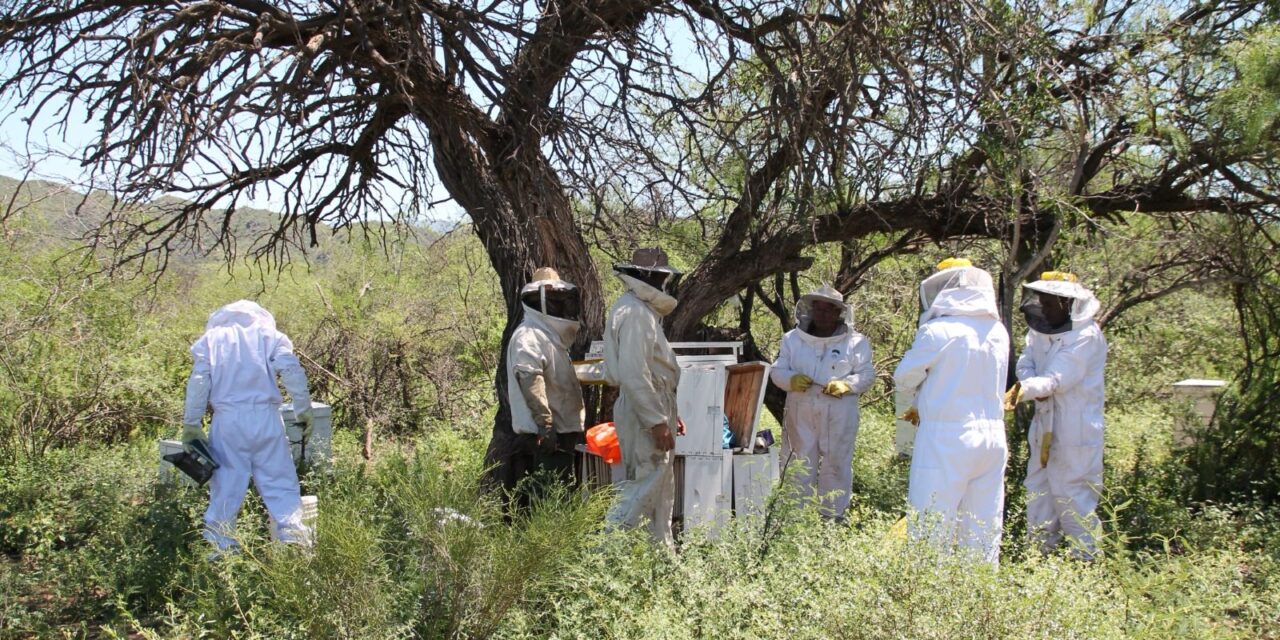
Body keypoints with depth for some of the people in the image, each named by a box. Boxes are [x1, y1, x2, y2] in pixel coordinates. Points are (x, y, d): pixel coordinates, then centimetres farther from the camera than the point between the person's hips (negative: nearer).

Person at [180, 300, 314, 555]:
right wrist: (304, 410, 0)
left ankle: (219, 546, 10)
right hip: (266, 417, 0)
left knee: (226, 486, 6)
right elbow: (292, 370, -2)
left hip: (227, 421, 1)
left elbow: (198, 382, 3)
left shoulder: (210, 338, 15)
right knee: (279, 482, 3)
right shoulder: (268, 334, 13)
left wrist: (191, 423, 3)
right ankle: (293, 534, -6)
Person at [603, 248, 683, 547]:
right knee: (644, 487, -9)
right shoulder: (634, 312, -17)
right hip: (643, 413, -11)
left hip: (654, 409, 11)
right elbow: (633, 375, -24)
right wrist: (658, 421, -23)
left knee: (662, 488, 16)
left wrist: (668, 413, 22)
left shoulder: (643, 310, 16)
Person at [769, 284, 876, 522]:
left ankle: (833, 516, 12)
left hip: (839, 416, -2)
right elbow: (777, 371, 8)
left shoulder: (855, 342, 3)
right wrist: (792, 379, -13)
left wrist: (847, 384, -17)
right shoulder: (793, 338, 10)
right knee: (799, 465, 6)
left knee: (836, 464, 2)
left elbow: (867, 375, 1)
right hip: (800, 413, 2)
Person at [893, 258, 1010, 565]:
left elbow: (904, 377, -2)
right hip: (992, 438, 6)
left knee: (930, 528, 1)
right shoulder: (998, 332, 5)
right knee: (984, 528, 12)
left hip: (946, 440, -6)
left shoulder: (937, 332, -13)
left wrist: (919, 397, 20)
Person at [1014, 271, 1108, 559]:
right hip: (1045, 425, 8)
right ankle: (1039, 554, 26)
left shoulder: (1086, 336, -17)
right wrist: (1036, 387, -20)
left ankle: (1087, 558, 8)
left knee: (1071, 495, -4)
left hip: (1075, 430, -8)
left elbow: (1055, 380, -25)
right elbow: (1025, 365, 1)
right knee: (1038, 491, 14)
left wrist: (1021, 390, -38)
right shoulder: (1040, 329, 8)